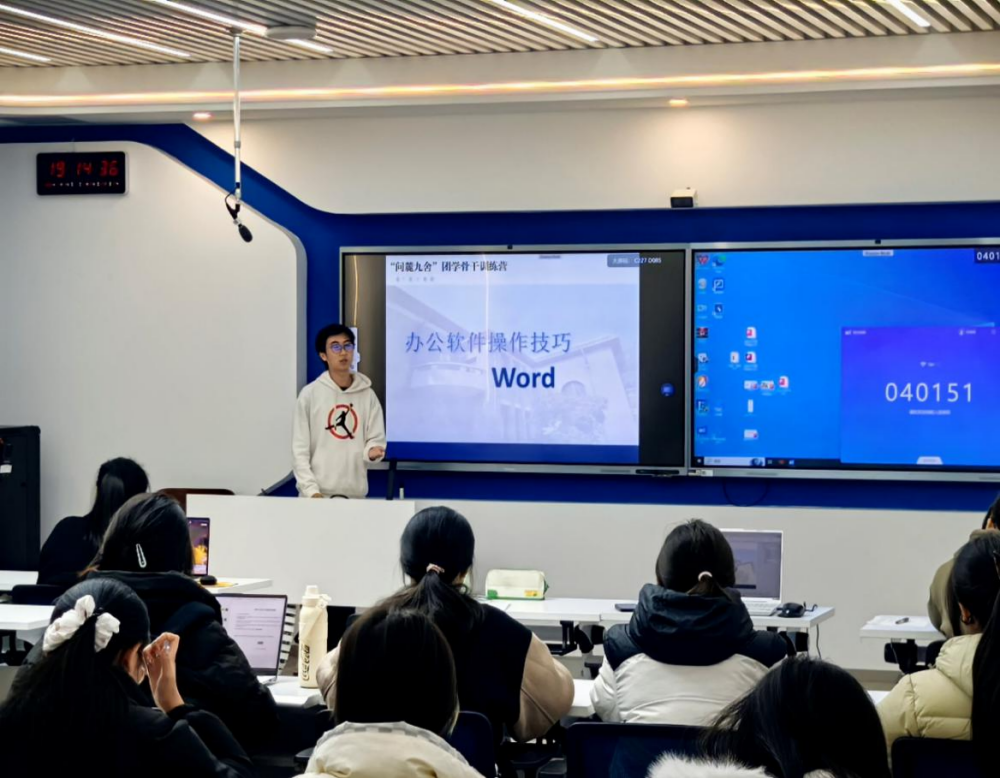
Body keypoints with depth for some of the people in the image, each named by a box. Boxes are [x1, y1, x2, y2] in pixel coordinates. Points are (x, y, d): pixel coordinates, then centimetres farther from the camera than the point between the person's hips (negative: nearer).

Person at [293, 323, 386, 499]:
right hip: (318, 494, -2)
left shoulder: (367, 395, 5)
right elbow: (300, 449, -1)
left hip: (355, 493, 2)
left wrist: (372, 451, -18)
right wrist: (311, 489, -11)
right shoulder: (310, 394, 1)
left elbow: (376, 438, 6)